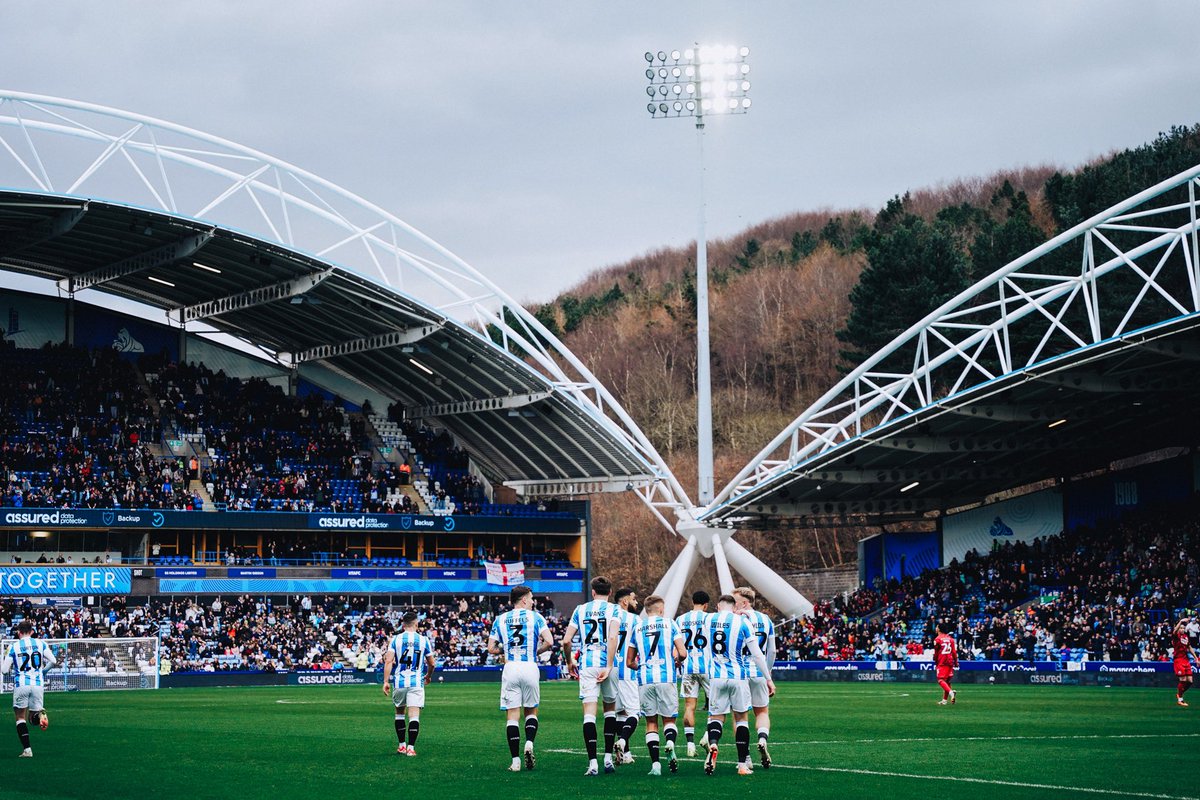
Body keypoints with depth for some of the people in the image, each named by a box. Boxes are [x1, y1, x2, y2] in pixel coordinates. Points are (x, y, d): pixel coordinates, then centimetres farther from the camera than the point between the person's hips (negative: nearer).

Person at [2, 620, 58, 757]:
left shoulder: (13, 647, 1)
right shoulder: (40, 643, 6)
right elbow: (53, 661, 3)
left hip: (21, 684, -2)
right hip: (38, 684, 2)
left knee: (20, 717, 9)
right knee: (34, 718, 15)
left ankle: (27, 749, -4)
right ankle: (40, 713, -23)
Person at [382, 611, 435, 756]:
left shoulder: (396, 639, 1)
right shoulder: (423, 640, 2)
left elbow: (388, 661, -8)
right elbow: (431, 664, 10)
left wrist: (386, 681, -7)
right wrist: (428, 676, 29)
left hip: (399, 683, 1)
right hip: (416, 683, -1)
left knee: (399, 712, 18)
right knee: (414, 715, -5)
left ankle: (402, 745, 20)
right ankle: (411, 747, -14)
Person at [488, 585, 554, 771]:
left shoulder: (500, 620, 9)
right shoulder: (535, 617, 2)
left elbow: (491, 648, 7)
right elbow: (549, 642, -8)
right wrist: (537, 651, 10)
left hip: (510, 669, 1)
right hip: (530, 668, -1)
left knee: (512, 715, 1)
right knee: (531, 711, 16)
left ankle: (515, 760, -4)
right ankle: (529, 743, -9)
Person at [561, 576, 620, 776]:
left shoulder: (580, 610, 10)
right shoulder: (613, 609, 2)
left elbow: (566, 640, 5)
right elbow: (613, 637, -14)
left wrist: (569, 662, 21)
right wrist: (608, 666, -14)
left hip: (587, 665, 1)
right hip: (606, 663, -1)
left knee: (589, 713, -3)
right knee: (610, 708, 17)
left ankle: (592, 763, -11)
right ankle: (608, 757, 14)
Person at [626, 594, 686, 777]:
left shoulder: (637, 628, 12)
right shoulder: (669, 624, 6)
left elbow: (629, 662, 15)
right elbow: (682, 653, -2)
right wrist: (677, 661, 20)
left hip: (645, 680, 1)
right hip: (666, 678, -1)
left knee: (651, 722, 8)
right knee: (669, 719, 9)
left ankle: (655, 763, -2)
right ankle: (670, 743, -23)